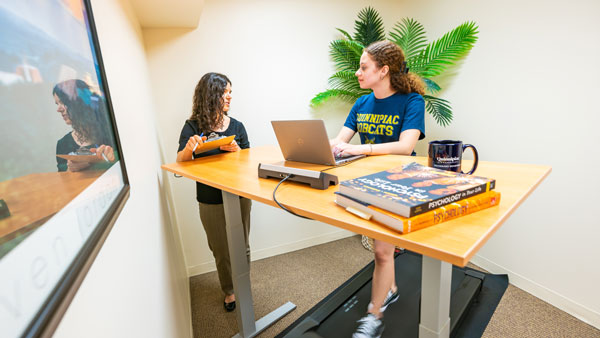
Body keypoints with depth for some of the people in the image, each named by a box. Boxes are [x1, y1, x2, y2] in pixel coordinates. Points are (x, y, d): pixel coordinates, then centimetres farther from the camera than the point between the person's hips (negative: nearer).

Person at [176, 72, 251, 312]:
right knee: (222, 250, 12)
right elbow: (180, 161, -13)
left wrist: (237, 151, -18)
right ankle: (229, 291, 37)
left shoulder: (236, 125, 2)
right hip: (210, 201, -2)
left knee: (241, 246, 14)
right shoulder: (194, 127, -4)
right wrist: (188, 149, -35)